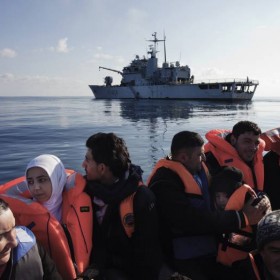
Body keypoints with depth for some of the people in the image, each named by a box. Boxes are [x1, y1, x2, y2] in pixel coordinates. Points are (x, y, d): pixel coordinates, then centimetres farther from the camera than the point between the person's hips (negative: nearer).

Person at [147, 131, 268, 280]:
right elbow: (194, 220, -28)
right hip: (185, 261, -8)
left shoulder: (198, 170, 5)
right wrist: (242, 217, -22)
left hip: (208, 252, 8)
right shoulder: (164, 184, -22)